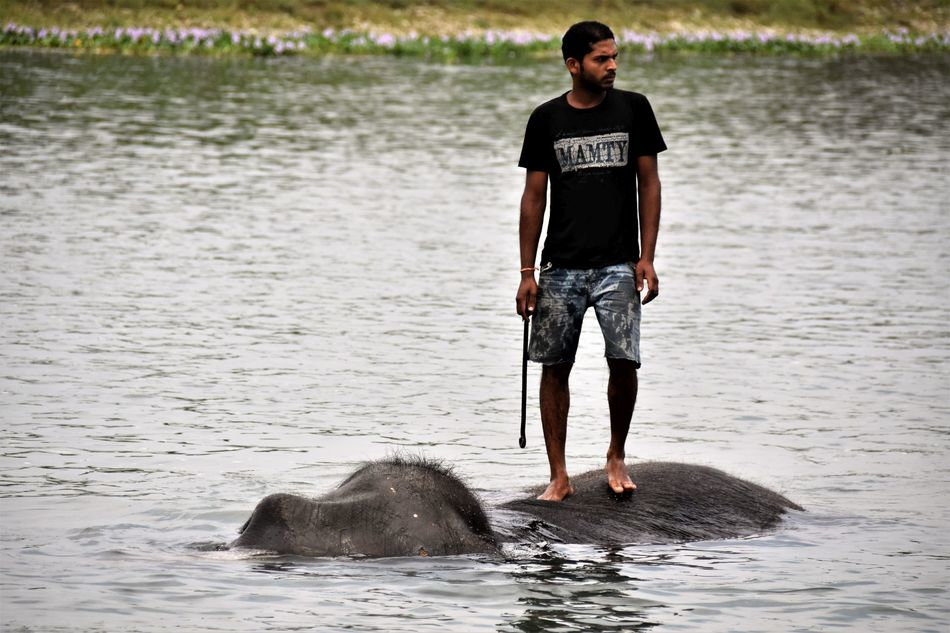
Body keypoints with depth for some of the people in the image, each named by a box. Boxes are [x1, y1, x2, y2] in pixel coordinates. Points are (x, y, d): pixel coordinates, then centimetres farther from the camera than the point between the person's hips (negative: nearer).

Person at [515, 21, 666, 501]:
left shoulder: (633, 109, 2)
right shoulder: (547, 119, 2)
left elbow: (648, 183, 5)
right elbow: (534, 196, 5)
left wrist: (647, 258, -3)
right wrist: (527, 273, 2)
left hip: (617, 264, -1)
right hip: (560, 267, 1)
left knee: (624, 361, -12)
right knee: (554, 367, 1)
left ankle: (616, 455, 11)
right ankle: (559, 477, 9)